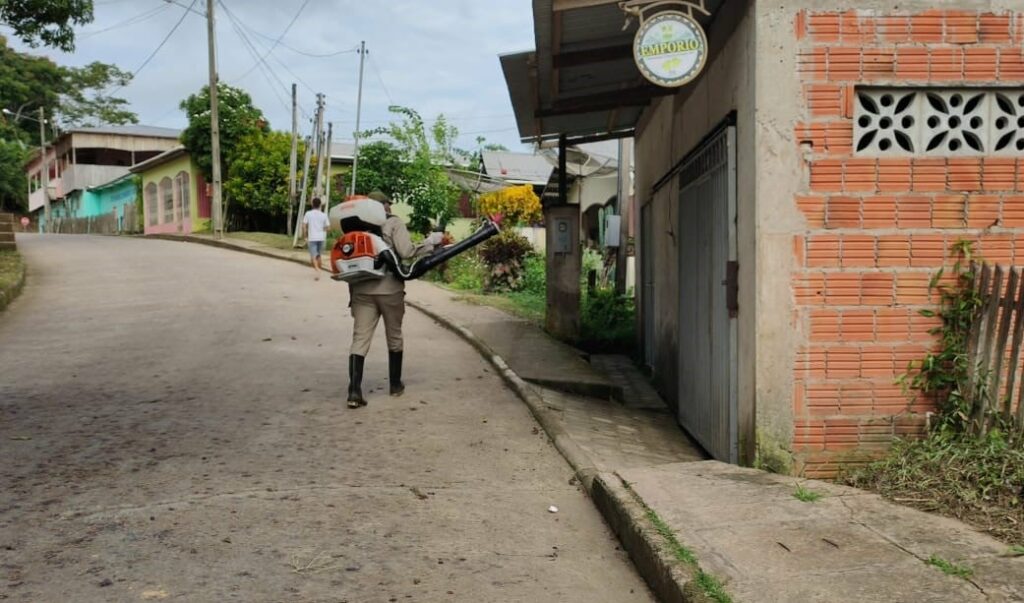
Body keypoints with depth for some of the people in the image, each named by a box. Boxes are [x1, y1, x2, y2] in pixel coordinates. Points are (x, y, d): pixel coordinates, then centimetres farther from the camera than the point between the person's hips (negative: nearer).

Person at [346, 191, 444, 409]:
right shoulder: (394, 222, -2)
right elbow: (406, 252, -15)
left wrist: (352, 294, 15)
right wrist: (430, 242, -2)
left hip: (362, 290, 3)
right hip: (389, 290, -3)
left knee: (359, 339, 0)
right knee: (394, 338, 15)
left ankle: (354, 391, -11)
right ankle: (395, 385, 28)